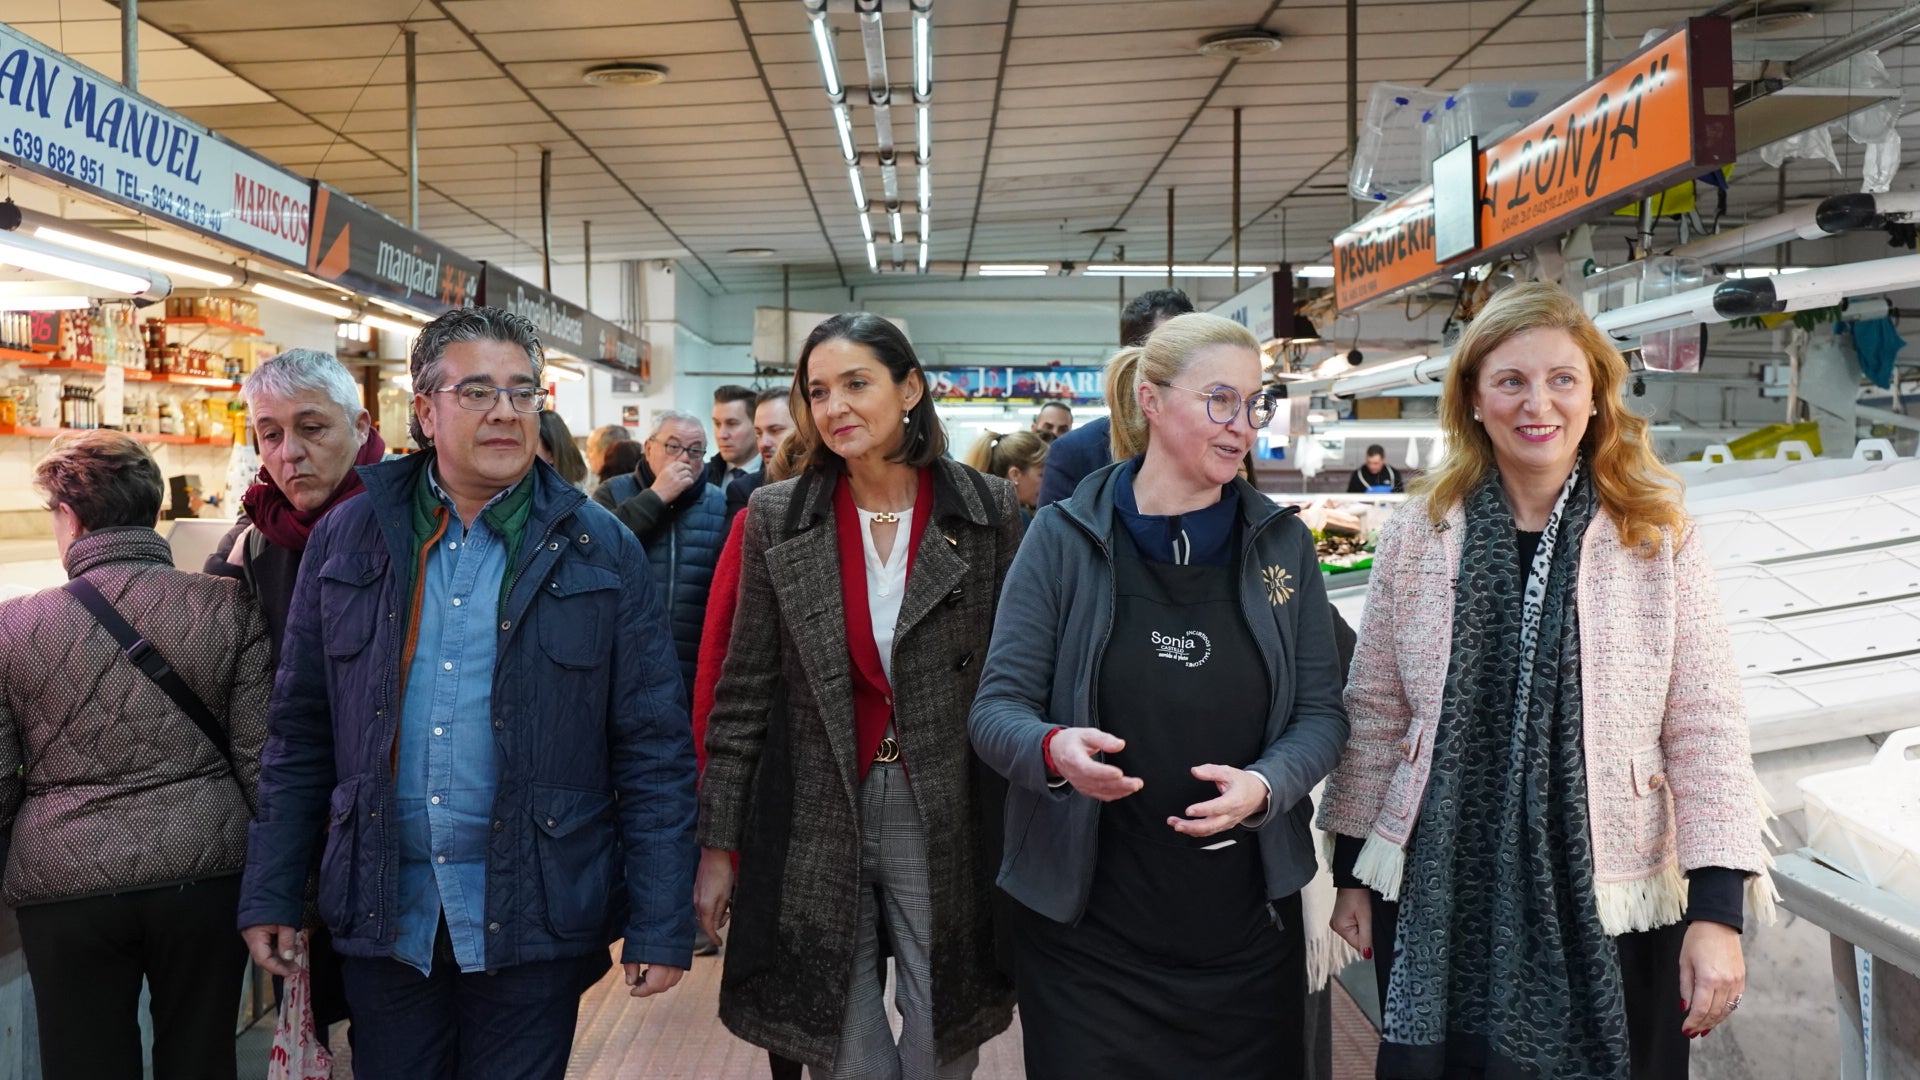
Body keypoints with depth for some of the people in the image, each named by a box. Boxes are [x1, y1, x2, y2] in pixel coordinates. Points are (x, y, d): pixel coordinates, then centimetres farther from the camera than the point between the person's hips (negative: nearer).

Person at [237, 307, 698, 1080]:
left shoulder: (600, 551, -5)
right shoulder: (348, 538, 2)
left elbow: (655, 750, -5)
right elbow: (301, 732, 8)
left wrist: (660, 925, -8)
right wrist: (269, 894, 7)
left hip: (534, 920, -2)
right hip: (383, 911, 2)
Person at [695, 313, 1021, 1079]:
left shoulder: (989, 513, -4)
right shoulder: (777, 519, -2)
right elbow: (744, 690, 1)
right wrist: (717, 843, 1)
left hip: (949, 822, 0)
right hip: (816, 822, 1)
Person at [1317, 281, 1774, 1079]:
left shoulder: (1660, 540, -4)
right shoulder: (1420, 534, -1)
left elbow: (1705, 730, -4)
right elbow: (1374, 712, 3)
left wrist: (1717, 909, -9)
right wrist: (1352, 871, 6)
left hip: (1611, 906, -1)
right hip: (1437, 897, 1)